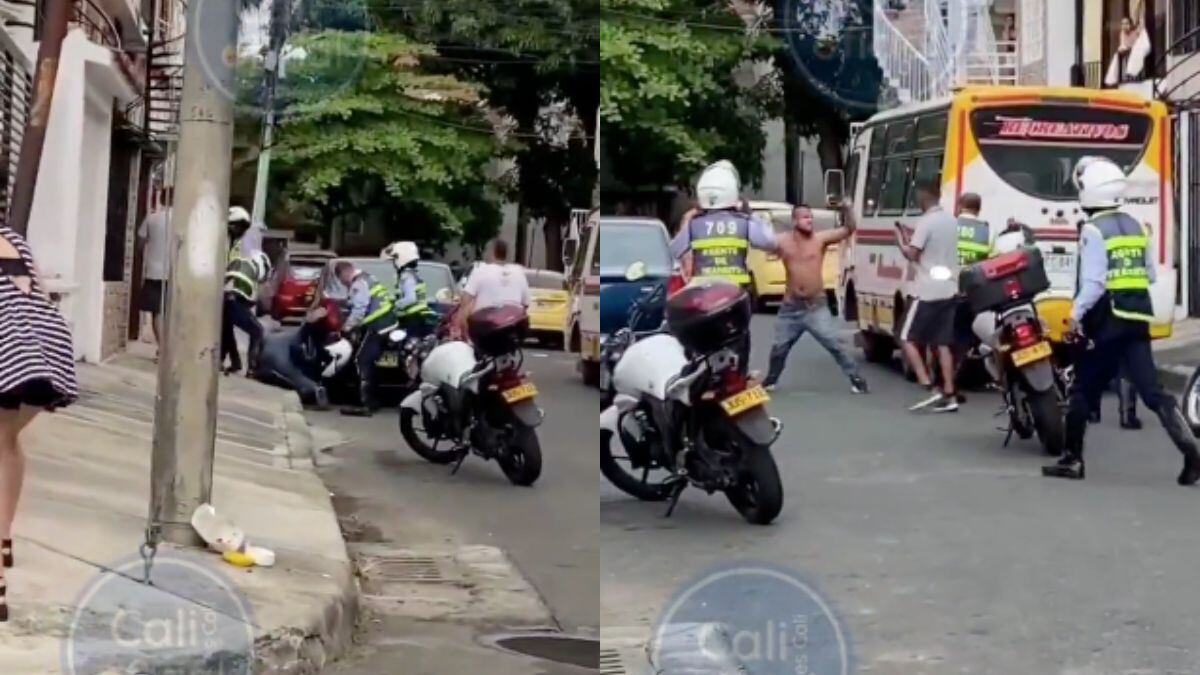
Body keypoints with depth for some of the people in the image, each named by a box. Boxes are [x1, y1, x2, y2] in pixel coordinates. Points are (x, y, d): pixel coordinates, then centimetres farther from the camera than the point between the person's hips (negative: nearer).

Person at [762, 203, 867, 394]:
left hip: (816, 306, -2)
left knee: (834, 345, -7)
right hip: (791, 307, 2)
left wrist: (846, 208, -25)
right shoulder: (782, 241, -2)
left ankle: (856, 378, 1)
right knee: (779, 347, 13)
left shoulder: (820, 239, -6)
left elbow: (848, 229, -10)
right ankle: (771, 379, 34)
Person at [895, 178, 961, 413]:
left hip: (928, 292, -7)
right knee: (943, 344, 8)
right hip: (949, 290, 7)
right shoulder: (951, 221, 12)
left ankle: (929, 389, -10)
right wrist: (912, 240, 21)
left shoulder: (926, 222, -13)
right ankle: (949, 396, 3)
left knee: (908, 339, 0)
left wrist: (901, 241, 3)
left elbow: (912, 255, -14)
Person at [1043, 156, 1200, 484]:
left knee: (1084, 390, 6)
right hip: (1137, 317, 6)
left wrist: (1076, 314, -10)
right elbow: (1150, 274, 17)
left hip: (1106, 320, -6)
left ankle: (1073, 460, 11)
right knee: (1151, 389, 2)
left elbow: (1093, 282, -18)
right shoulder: (1136, 227, 13)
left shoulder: (1093, 230, -11)